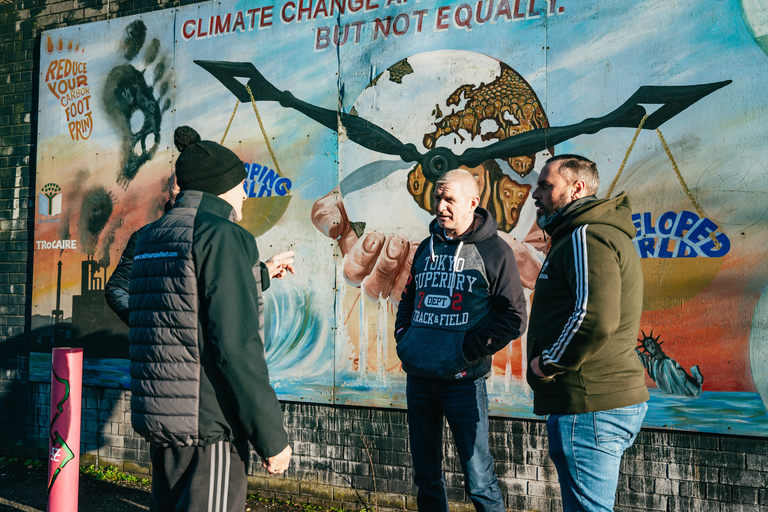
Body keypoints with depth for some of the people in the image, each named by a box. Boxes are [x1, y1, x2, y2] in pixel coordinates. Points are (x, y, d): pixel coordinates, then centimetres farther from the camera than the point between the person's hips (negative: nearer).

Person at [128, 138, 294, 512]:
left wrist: (262, 273, 43)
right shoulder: (221, 235, -13)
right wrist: (272, 437, -17)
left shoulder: (151, 238, 13)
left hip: (156, 419, 9)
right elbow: (237, 344, -21)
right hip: (209, 425, -9)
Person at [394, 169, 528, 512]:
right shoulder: (427, 247, 13)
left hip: (462, 381, -5)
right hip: (418, 379, 6)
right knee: (426, 476, 14)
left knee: (478, 479, -2)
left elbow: (514, 318, -8)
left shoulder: (494, 251, -4)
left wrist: (470, 349, -13)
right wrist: (402, 337, 10)